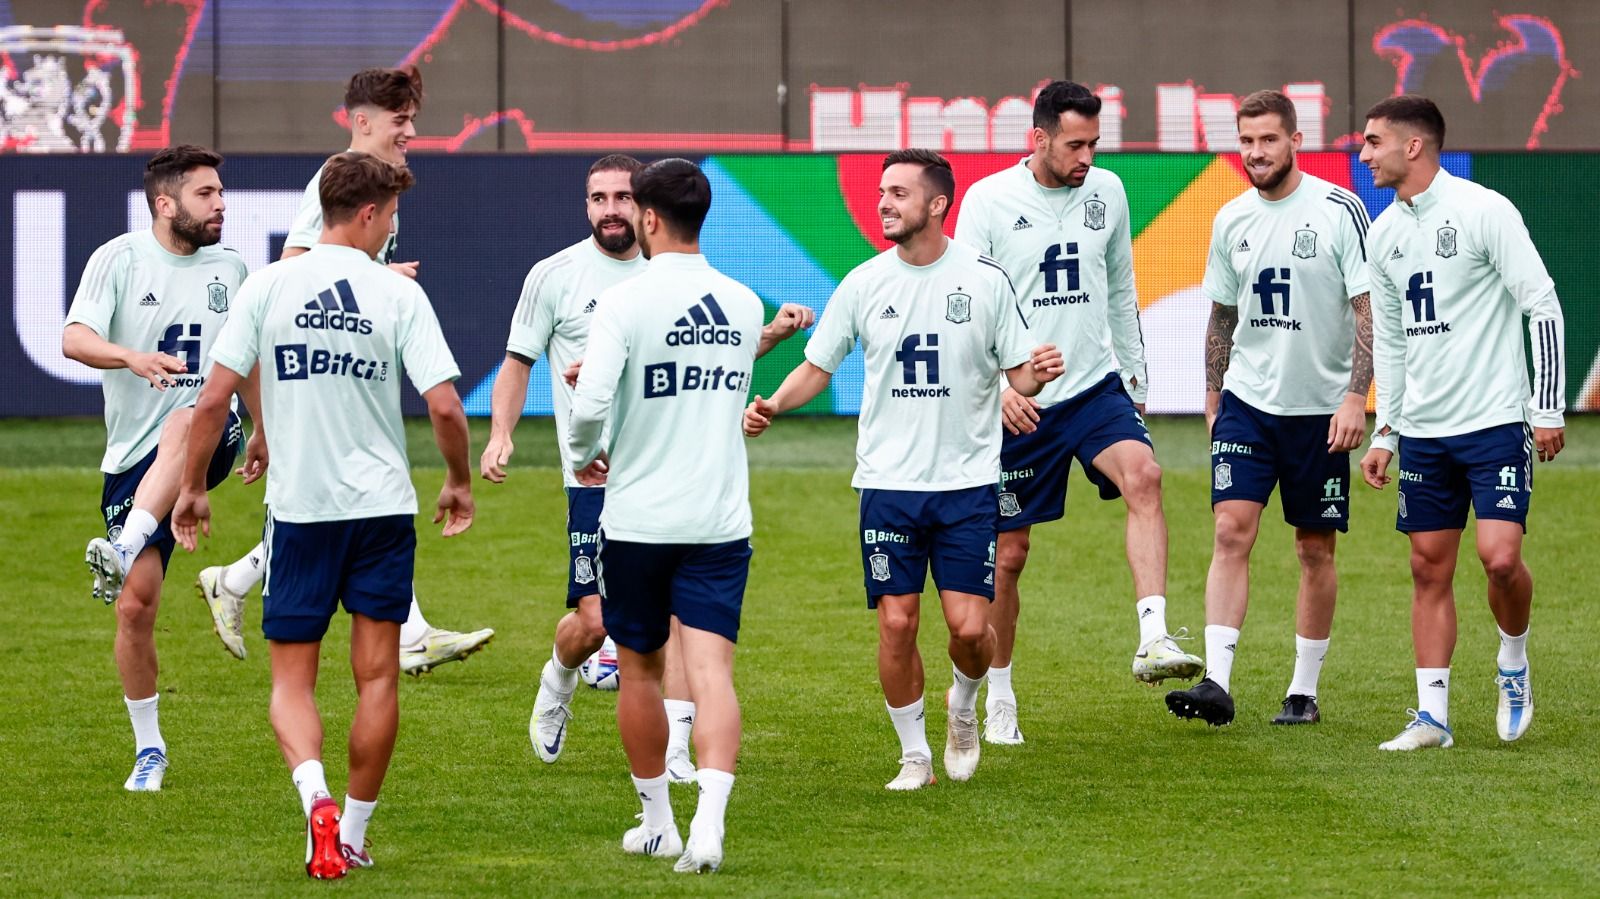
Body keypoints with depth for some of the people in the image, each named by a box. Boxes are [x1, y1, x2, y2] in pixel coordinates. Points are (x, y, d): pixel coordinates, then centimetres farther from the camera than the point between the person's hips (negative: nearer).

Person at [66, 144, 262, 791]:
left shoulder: (229, 268, 10)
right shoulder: (119, 259, -3)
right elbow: (74, 339, -17)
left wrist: (262, 430, 31)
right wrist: (133, 358, -35)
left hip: (209, 440, 1)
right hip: (133, 454, -1)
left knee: (187, 423, -39)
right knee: (136, 604, -5)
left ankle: (122, 551, -53)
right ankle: (149, 749, 11)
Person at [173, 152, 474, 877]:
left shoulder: (268, 286, -3)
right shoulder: (399, 295, -6)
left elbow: (213, 398, -5)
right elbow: (445, 407, -10)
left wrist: (192, 487, 8)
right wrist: (459, 483, 8)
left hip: (298, 509, 0)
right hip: (382, 506, 0)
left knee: (292, 680, 6)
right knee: (376, 676, 10)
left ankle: (316, 797, -20)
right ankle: (353, 835, 15)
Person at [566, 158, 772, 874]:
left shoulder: (625, 302, -12)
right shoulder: (744, 305, 5)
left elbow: (591, 403, -21)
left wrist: (582, 455, 0)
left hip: (638, 518, -3)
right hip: (721, 519, 3)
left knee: (639, 670, 15)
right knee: (711, 671, -5)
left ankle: (658, 822, 25)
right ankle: (709, 821, -23)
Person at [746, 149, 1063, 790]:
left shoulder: (985, 279, -2)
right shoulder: (864, 284, 2)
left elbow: (1019, 375, 2)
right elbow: (817, 367, 9)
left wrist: (1039, 373, -21)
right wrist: (772, 406, -9)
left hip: (968, 480, -1)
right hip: (888, 483, 1)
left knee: (970, 628, -7)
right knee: (896, 624, -3)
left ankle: (963, 709, 25)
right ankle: (915, 755, 14)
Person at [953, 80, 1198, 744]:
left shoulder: (1106, 192, 6)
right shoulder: (988, 201, -6)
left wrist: (1134, 375, 21)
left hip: (1095, 388, 2)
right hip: (1016, 406, -2)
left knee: (1143, 474, -27)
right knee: (1008, 552, 4)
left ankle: (1153, 640, -35)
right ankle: (998, 697, 21)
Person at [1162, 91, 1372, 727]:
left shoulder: (1338, 210, -8)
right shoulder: (1231, 220, 6)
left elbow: (1368, 310, -9)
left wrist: (1355, 396, -17)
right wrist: (1213, 399, 16)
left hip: (1320, 409, -3)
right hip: (1246, 400, 3)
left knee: (1315, 549, 6)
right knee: (1231, 531, -11)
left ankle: (1304, 691, 15)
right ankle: (1217, 683, -16)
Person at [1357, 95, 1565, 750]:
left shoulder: (1483, 210, -9)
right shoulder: (1383, 234, 10)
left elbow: (1543, 306, -9)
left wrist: (1549, 409, -12)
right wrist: (1385, 432, 15)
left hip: (1495, 422, -6)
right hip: (1423, 429, 6)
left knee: (1500, 556, -15)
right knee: (1429, 568, 3)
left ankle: (1514, 667, 11)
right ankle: (1432, 715, 7)